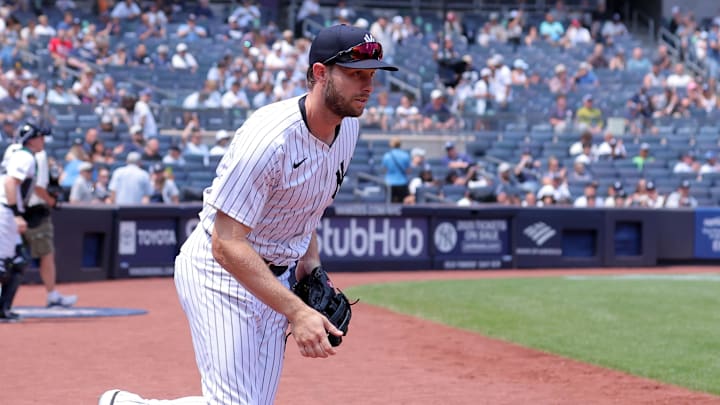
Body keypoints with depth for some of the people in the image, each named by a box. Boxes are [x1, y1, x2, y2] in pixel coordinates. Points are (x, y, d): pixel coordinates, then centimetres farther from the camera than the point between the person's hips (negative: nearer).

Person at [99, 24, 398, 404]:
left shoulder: (348, 125, -2)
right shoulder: (270, 138, -28)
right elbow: (227, 245, -30)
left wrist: (310, 265, 4)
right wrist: (296, 311, -36)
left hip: (275, 276, 8)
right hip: (221, 273, -8)